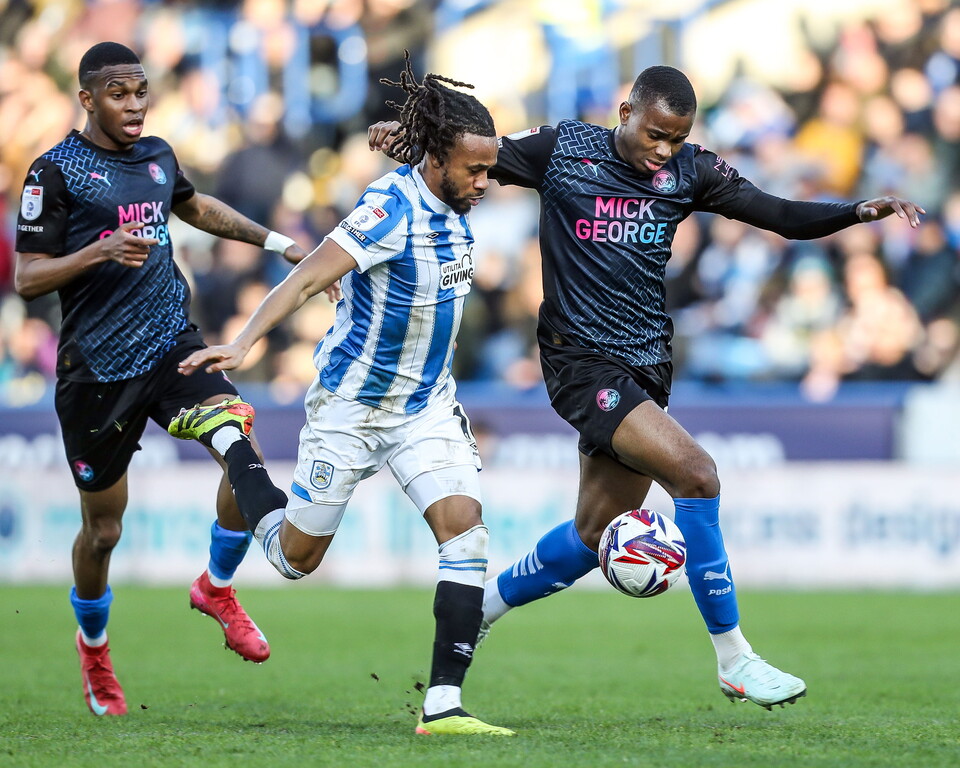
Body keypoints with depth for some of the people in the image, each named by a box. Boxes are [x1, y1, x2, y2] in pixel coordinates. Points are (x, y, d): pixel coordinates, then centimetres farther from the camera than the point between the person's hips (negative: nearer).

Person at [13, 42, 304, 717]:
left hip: (173, 347, 4)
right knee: (103, 528, 6)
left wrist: (274, 241, 29)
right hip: (97, 369, -4)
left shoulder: (157, 155, 10)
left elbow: (194, 206, 32)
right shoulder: (56, 172, -8)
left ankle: (216, 588, 5)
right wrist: (101, 251, -26)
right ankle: (93, 646, 34)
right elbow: (27, 278, -11)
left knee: (246, 455, -20)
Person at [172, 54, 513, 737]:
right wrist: (245, 342, -45)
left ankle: (443, 706, -16)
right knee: (297, 557, 8)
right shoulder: (392, 209, -25)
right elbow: (308, 278, -33)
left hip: (425, 405, 6)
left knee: (465, 524, -15)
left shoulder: (454, 207, -1)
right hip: (351, 404, -6)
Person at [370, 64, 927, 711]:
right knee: (695, 474, -22)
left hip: (646, 366, 6)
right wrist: (408, 134, -13)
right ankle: (734, 660, -14)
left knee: (595, 536, 11)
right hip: (581, 361, -6)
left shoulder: (690, 171, 4)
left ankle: (478, 609, 35)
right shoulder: (562, 149, -3)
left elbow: (782, 216, 1)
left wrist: (864, 211, -14)